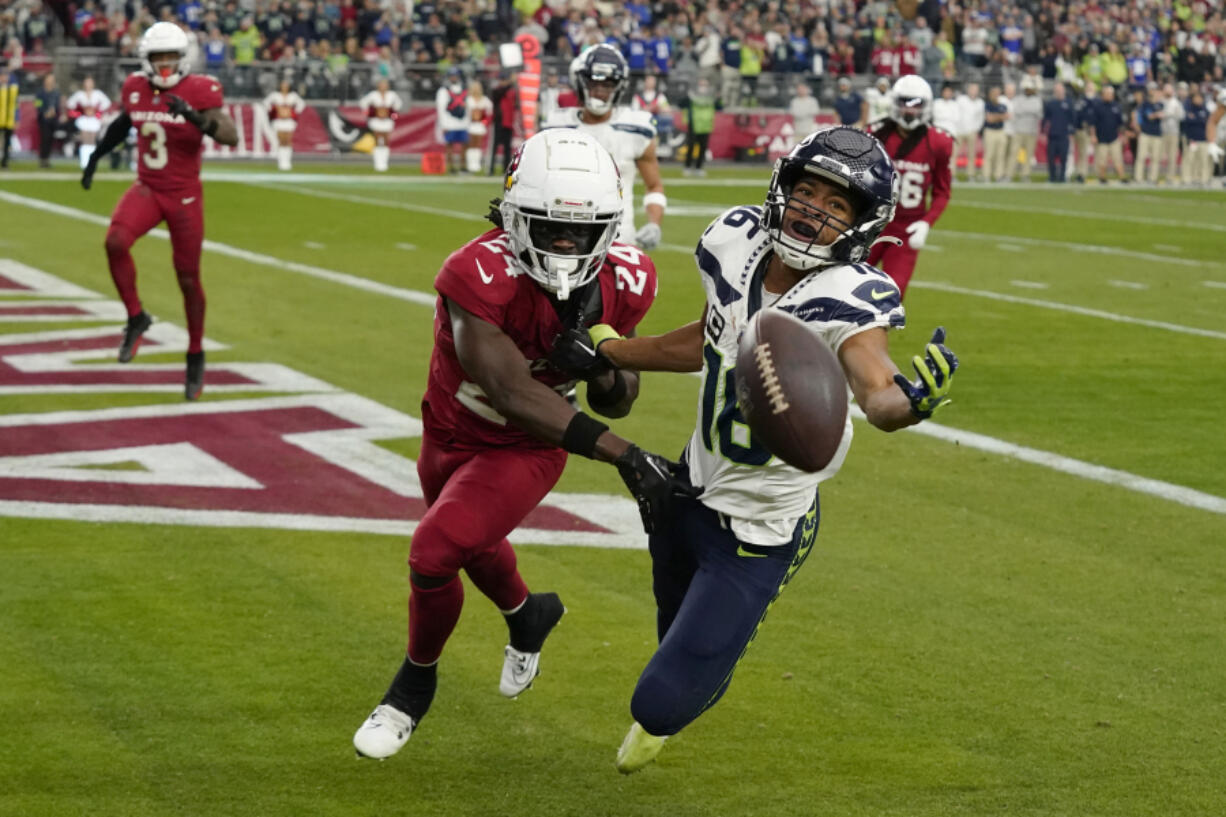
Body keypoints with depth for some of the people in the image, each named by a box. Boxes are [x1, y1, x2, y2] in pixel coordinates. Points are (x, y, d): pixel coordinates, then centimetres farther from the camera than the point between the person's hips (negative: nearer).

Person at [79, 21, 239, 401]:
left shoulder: (199, 91, -13)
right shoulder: (135, 89, 0)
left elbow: (231, 136, -24)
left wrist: (194, 117, -39)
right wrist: (95, 157, 22)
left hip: (185, 195, -3)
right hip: (146, 189, 3)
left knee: (188, 280, 4)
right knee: (115, 242, -26)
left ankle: (196, 356, 24)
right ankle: (136, 318, -5)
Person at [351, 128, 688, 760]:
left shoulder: (623, 282, -23)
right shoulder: (479, 275, -37)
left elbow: (619, 403, -8)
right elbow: (512, 394, -41)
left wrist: (601, 368, -34)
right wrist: (624, 456, -45)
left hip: (526, 453, -1)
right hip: (452, 433, 1)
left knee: (435, 554, -19)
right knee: (475, 547, 28)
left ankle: (416, 682, 12)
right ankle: (528, 616, 65)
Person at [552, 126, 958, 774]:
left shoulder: (849, 300, -28)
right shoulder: (734, 242, -9)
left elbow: (877, 394, -46)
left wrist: (911, 401, -69)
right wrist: (607, 350, 19)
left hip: (757, 533, -6)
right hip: (692, 486, 6)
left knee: (661, 703, -3)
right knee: (677, 625, 32)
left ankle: (661, 717, 36)